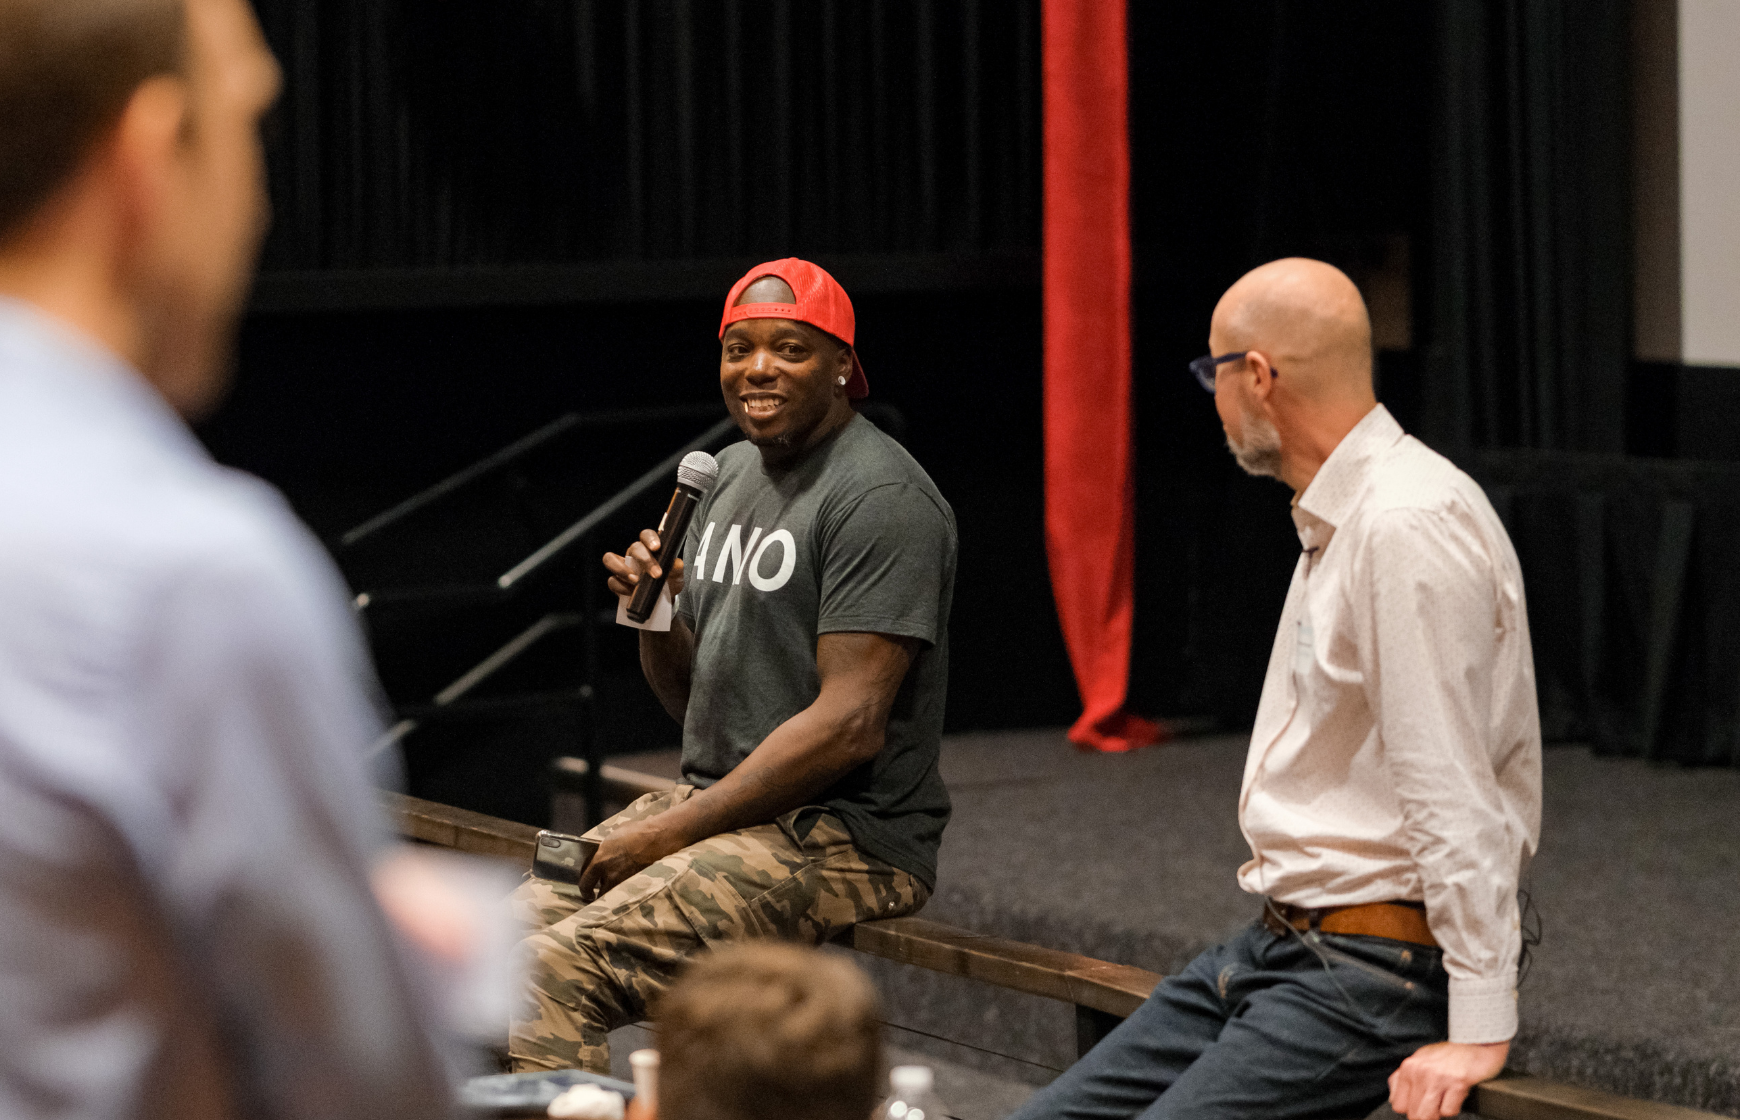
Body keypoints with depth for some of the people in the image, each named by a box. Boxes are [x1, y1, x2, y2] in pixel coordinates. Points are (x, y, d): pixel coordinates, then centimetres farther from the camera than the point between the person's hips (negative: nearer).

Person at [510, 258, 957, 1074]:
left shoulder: (880, 500, -13)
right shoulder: (733, 472, 15)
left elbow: (850, 725, -21)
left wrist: (672, 832, -19)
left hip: (845, 834, -9)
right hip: (719, 806, 9)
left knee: (560, 969, -24)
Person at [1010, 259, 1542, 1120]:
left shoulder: (1410, 527, -19)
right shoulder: (1337, 522, 15)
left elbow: (1455, 796, -23)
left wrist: (1480, 1029, -24)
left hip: (1376, 973, -10)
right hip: (1278, 944, 10)